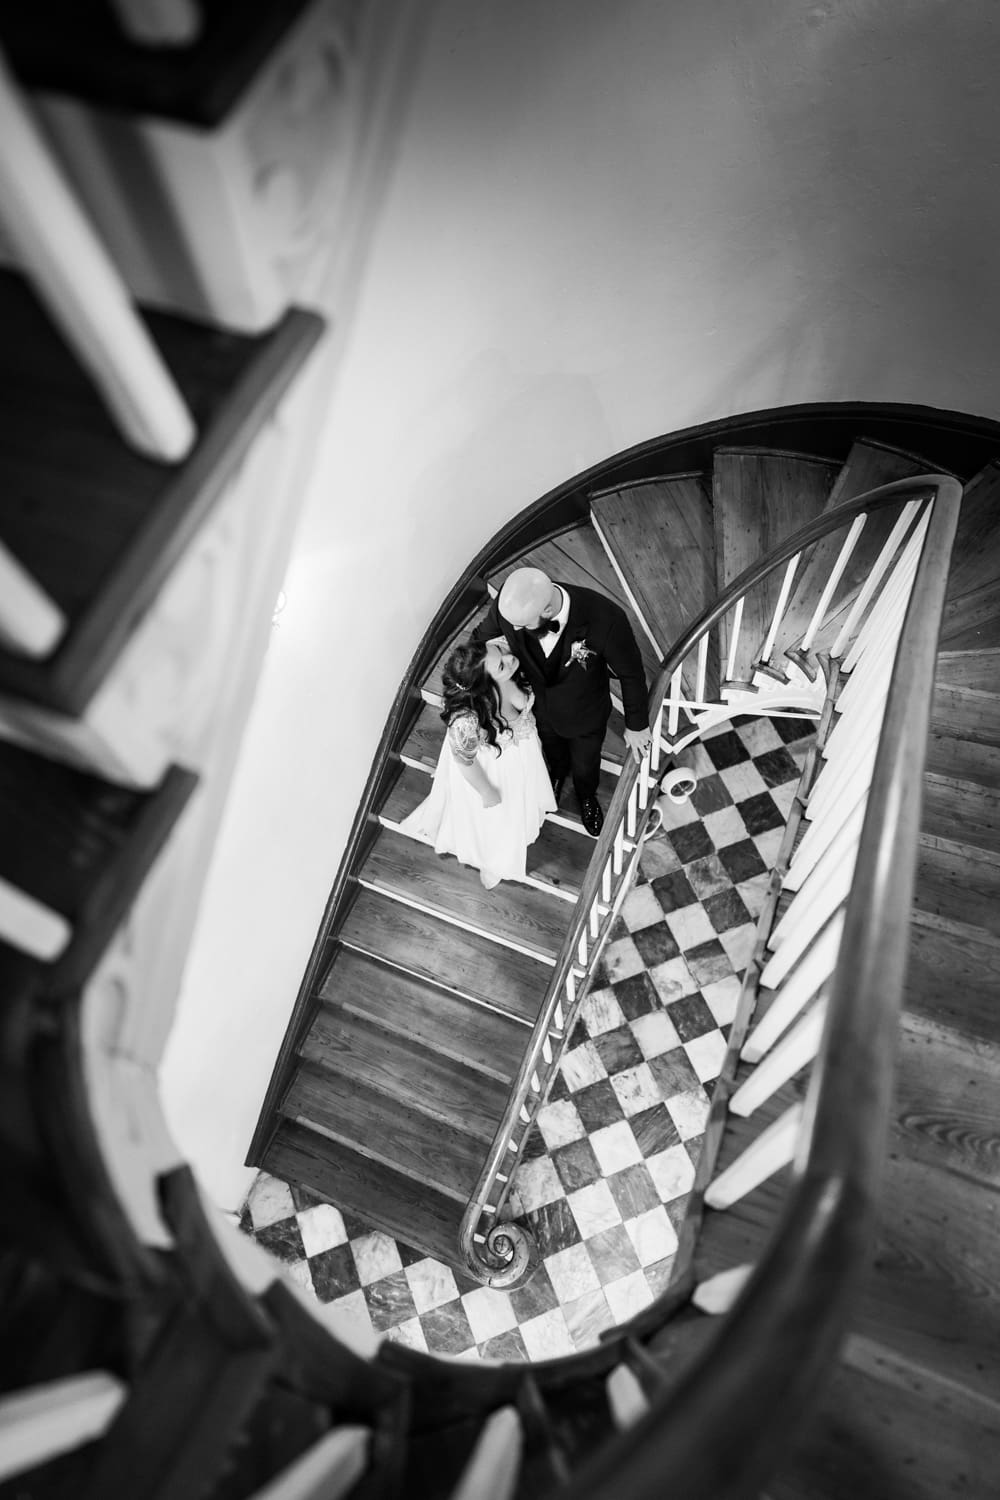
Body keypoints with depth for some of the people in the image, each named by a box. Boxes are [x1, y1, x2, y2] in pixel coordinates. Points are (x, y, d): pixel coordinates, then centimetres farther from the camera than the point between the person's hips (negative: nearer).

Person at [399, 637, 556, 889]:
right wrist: (489, 793, -11)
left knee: (522, 800, 35)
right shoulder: (467, 718, -43)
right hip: (490, 766, -4)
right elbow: (464, 760, -24)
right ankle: (493, 862, 57)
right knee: (495, 820, 26)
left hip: (521, 743, 5)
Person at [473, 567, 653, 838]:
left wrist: (636, 725, -7)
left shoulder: (606, 619, -43)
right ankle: (558, 775, 73)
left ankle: (587, 796, 67)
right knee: (554, 754, 35)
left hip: (585, 716, -2)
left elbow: (631, 674, -22)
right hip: (540, 707, 2)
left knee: (585, 765, 30)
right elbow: (480, 638, -8)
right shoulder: (508, 603, -35)